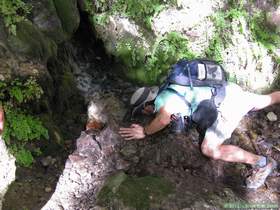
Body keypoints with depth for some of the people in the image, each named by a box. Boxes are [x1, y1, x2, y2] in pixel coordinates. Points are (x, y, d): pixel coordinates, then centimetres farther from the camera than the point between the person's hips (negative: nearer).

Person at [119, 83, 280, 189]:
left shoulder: (162, 98, -12)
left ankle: (262, 163, -7)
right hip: (231, 90, 10)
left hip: (227, 105, -10)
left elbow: (163, 119, -34)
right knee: (266, 100, 31)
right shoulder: (170, 89, 14)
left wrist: (144, 132, -19)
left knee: (209, 149, -15)